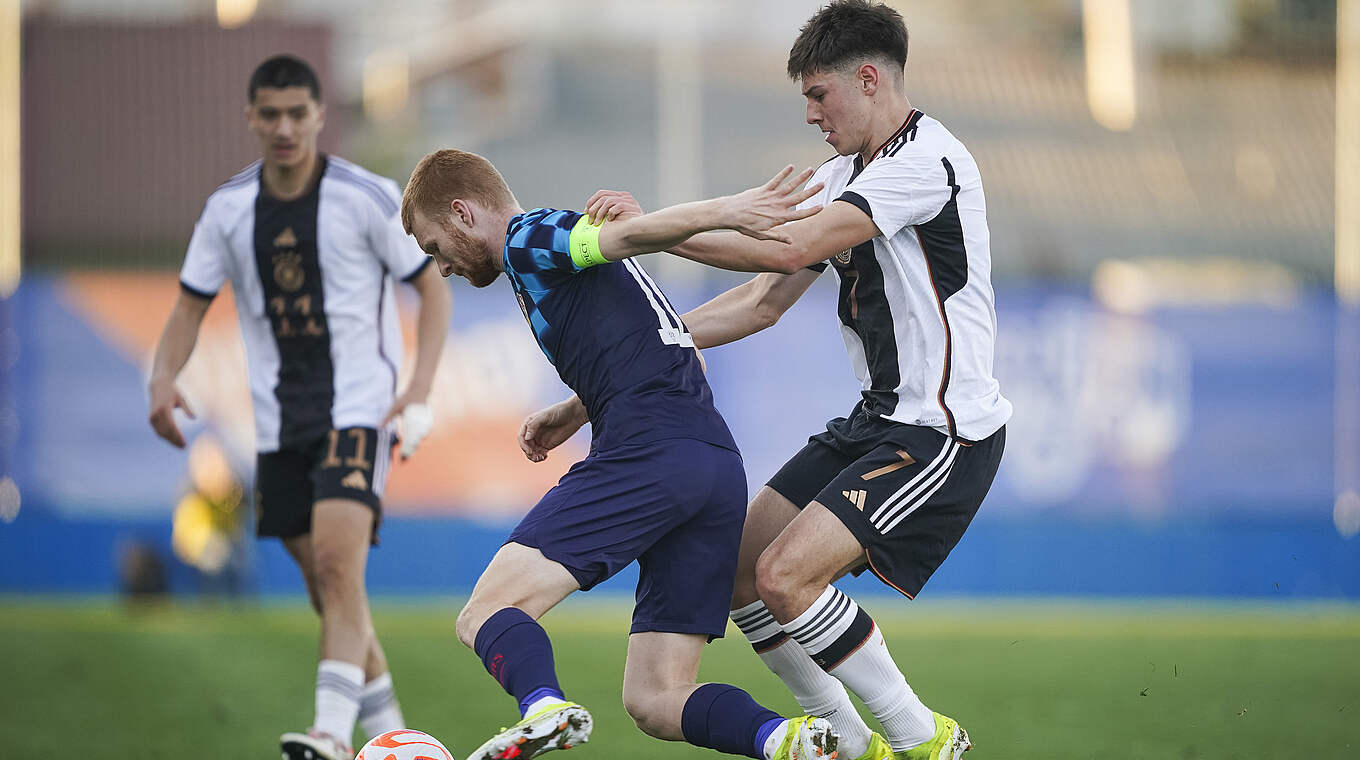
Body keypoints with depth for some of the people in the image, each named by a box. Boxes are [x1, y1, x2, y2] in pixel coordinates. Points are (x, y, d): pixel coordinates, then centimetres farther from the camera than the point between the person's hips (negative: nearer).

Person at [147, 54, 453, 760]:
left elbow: (432, 286, -1)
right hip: (278, 421, 5)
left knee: (338, 559, -22)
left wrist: (420, 391, -12)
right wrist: (163, 380, -9)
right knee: (326, 584, 8)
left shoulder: (369, 197, -8)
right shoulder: (227, 209, 3)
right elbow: (191, 305, 10)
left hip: (359, 407, -5)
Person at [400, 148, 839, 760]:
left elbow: (629, 234, -15)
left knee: (486, 616, -9)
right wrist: (572, 413, 36)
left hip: (647, 455, -9)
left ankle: (544, 709, -38)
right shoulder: (565, 261, 31)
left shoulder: (527, 240, 3)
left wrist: (727, 212, -30)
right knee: (654, 700, 6)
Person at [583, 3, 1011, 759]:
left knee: (786, 575, -20)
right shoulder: (842, 177, 13)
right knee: (736, 570, 4)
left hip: (945, 430, -10)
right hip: (878, 419, 10)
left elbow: (792, 247, -27)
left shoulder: (927, 161, -18)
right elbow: (768, 299, 16)